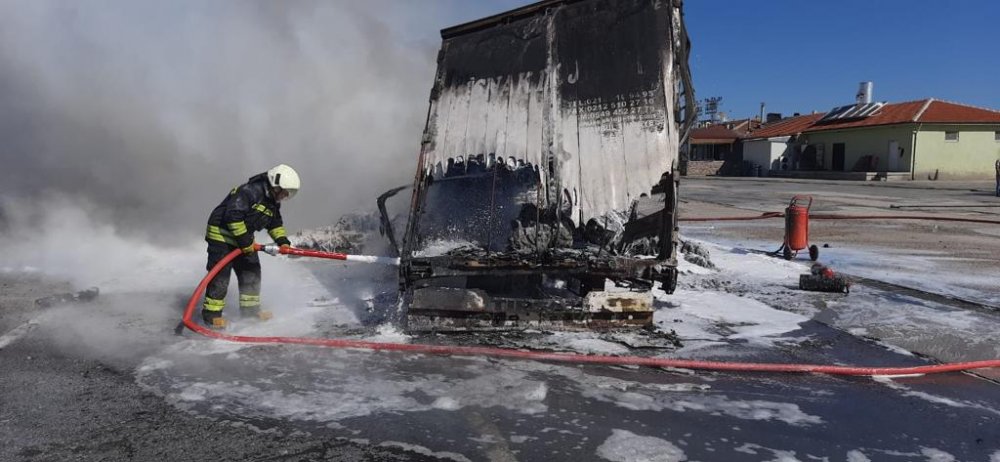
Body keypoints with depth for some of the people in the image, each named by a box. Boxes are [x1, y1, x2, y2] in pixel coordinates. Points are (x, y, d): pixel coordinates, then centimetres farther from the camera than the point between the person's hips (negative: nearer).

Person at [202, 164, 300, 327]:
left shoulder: (273, 202, 5)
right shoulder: (249, 191, -26)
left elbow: (275, 224, 16)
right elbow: (232, 216, -31)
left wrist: (282, 241, 0)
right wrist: (245, 242, -27)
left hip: (244, 237, 9)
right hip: (221, 234, -9)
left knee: (251, 271, 10)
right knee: (221, 274, -9)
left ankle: (250, 309, 21)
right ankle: (211, 313, -1)